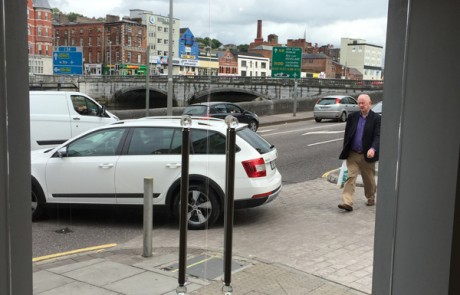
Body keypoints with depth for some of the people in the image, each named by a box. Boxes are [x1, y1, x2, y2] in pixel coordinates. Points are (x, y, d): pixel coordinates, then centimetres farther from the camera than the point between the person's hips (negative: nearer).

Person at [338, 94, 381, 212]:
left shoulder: (376, 118, -5)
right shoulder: (353, 117, 6)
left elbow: (378, 136, -14)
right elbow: (347, 134, 11)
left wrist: (373, 149, -31)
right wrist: (345, 151, 7)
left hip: (367, 155, -2)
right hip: (352, 154, 2)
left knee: (369, 179, 13)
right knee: (350, 177, -8)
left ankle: (371, 198, 37)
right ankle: (348, 203, -13)